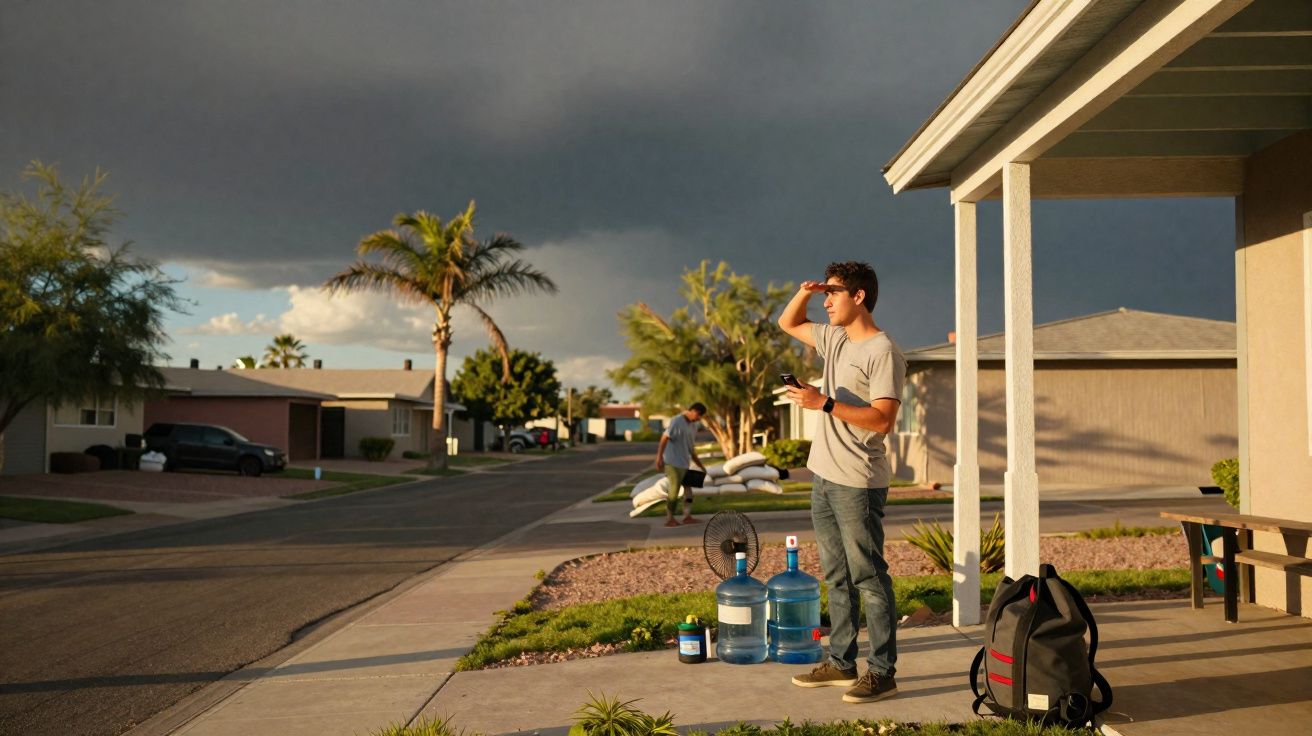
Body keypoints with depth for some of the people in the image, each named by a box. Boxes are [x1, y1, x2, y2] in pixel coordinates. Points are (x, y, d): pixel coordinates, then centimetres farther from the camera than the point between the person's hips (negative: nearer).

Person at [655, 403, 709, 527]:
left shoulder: (693, 425, 12)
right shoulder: (677, 421, -14)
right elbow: (664, 438, -18)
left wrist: (700, 464, 21)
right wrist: (659, 457, -24)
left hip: (685, 463, 8)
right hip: (673, 462, -8)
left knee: (688, 489, 6)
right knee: (674, 491, -3)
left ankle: (687, 516, 10)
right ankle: (669, 519, 5)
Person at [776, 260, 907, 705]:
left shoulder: (883, 352, -13)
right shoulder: (834, 339, 13)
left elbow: (882, 420, -20)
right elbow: (788, 324, 28)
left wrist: (824, 403, -23)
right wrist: (803, 293, 9)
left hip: (858, 484, -9)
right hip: (823, 477, 9)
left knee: (868, 577, -3)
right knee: (837, 577, 13)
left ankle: (882, 672, 4)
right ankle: (841, 663, 22)